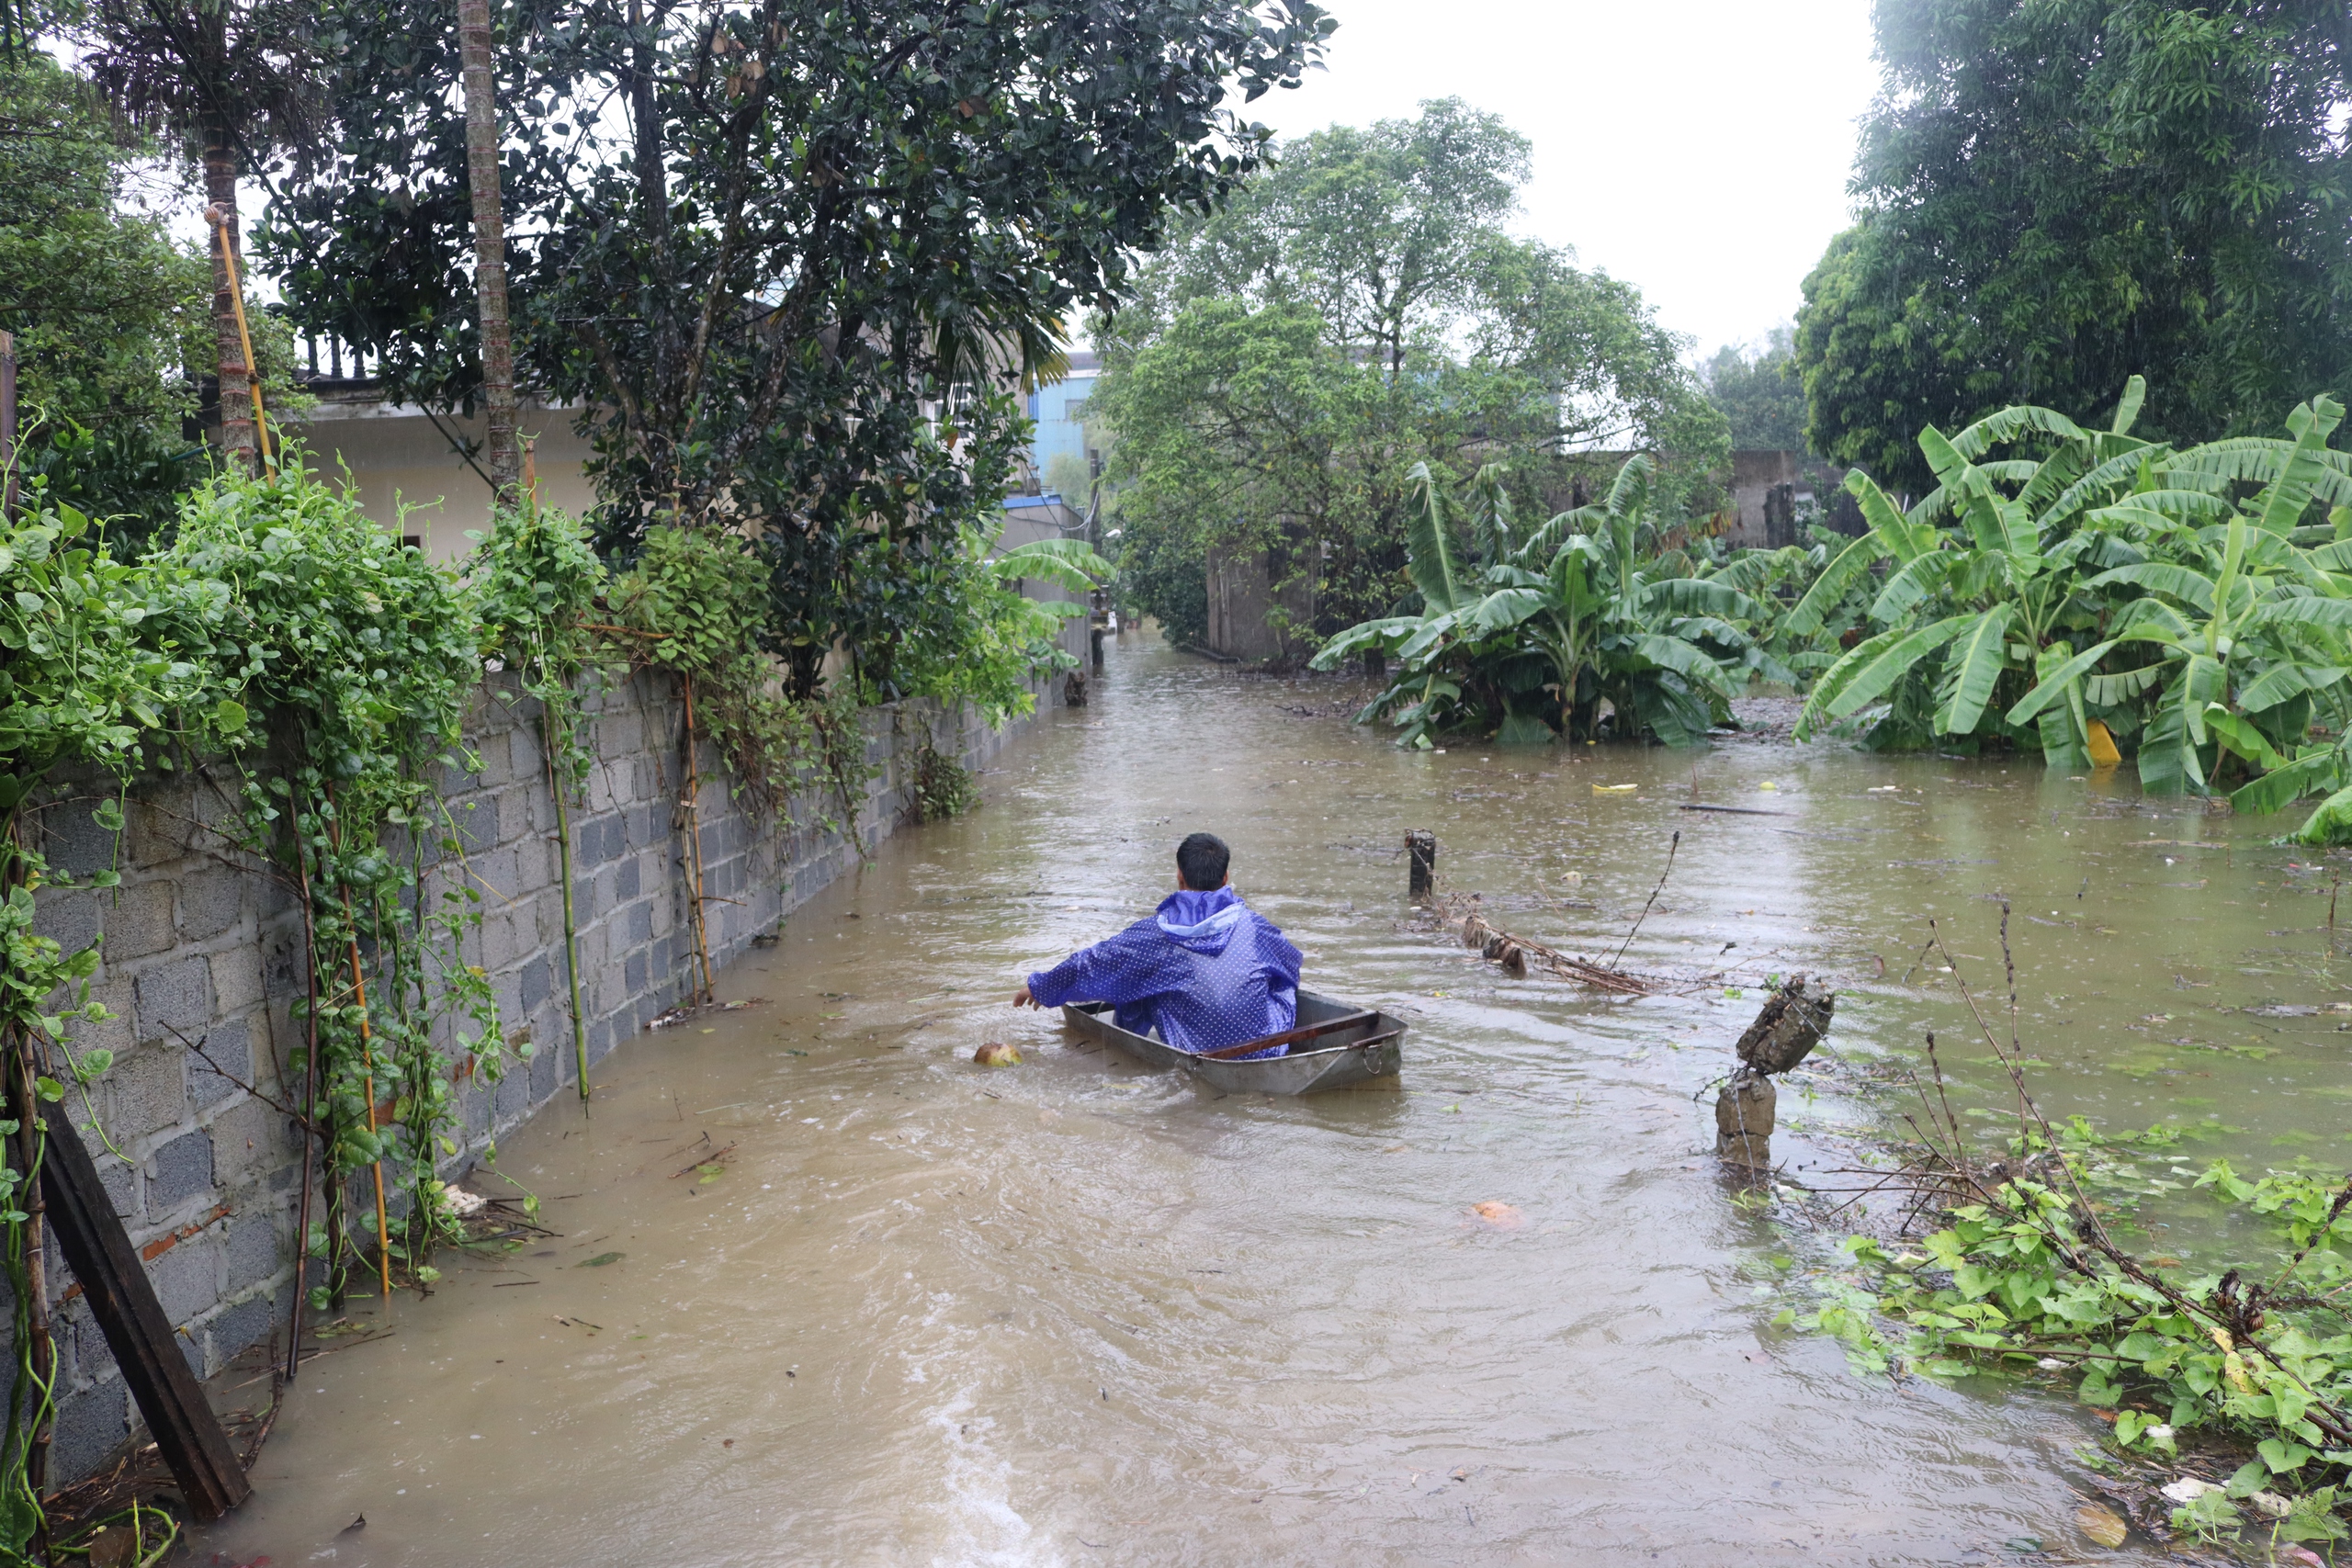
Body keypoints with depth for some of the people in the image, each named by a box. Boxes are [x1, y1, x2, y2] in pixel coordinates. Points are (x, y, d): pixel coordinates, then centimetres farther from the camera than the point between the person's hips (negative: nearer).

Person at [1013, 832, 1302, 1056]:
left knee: (1134, 985, 18)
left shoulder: (1153, 935, -10)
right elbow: (1291, 965, 18)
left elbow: (1089, 967, 2)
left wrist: (1037, 988, 21)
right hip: (1269, 1052, 1)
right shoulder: (1254, 925, -4)